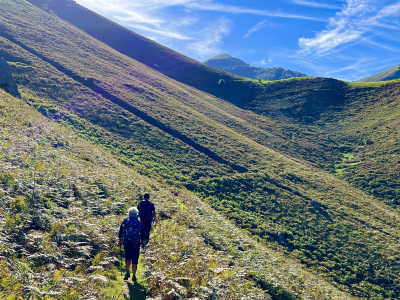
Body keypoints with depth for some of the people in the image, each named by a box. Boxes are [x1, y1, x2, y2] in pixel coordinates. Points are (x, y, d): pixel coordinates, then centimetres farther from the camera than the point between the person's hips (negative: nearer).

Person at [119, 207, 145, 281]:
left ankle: (127, 272, 2)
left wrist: (120, 240, 21)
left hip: (127, 243, 1)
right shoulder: (139, 223, 0)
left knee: (128, 258, 18)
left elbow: (120, 232, 7)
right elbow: (143, 234, 3)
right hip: (136, 244, -1)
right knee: (134, 260, 6)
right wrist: (143, 242, 14)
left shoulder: (125, 222, 2)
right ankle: (134, 276, 9)